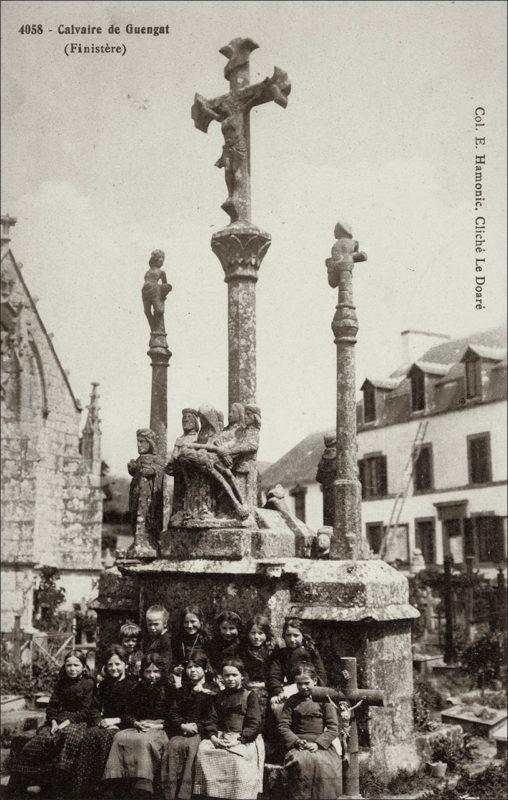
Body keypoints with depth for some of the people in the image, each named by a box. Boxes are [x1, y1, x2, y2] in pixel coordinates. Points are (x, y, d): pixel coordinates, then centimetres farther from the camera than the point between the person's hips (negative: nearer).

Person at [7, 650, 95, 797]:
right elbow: (52, 706, 12)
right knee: (43, 737, -27)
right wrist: (54, 722, -7)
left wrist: (67, 722, -16)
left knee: (68, 735, -36)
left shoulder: (89, 683, 1)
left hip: (78, 721, -4)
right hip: (58, 720, 5)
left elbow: (86, 710, -5)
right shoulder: (61, 682, 16)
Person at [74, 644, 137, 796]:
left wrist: (116, 720, -13)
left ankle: (102, 784, -30)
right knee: (89, 735, -28)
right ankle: (82, 789, -30)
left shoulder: (133, 685, 2)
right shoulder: (103, 685, 19)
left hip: (123, 726, -4)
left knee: (105, 737, -34)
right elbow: (96, 708, 16)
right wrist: (100, 720, -5)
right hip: (105, 724, 4)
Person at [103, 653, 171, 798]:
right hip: (139, 728, 4)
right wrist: (137, 723, -3)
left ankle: (144, 785, -38)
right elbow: (128, 714, 18)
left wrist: (159, 725, -11)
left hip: (160, 730, -4)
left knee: (143, 740, -36)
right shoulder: (139, 688, 17)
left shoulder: (169, 689, 4)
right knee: (120, 737, -27)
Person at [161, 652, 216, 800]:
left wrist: (197, 727, -12)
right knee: (172, 745, -28)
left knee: (190, 746, -33)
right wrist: (183, 725, -5)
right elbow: (173, 714, 13)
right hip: (181, 731, 3)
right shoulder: (183, 691, 21)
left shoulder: (212, 691, 7)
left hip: (202, 732, -3)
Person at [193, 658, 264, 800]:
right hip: (221, 737, 4)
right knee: (203, 748, -24)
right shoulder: (220, 697, 21)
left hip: (245, 739, -4)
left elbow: (254, 724, -3)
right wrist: (213, 736, -7)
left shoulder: (249, 696, 6)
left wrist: (239, 739, -16)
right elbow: (211, 720, 14)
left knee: (236, 757, -35)